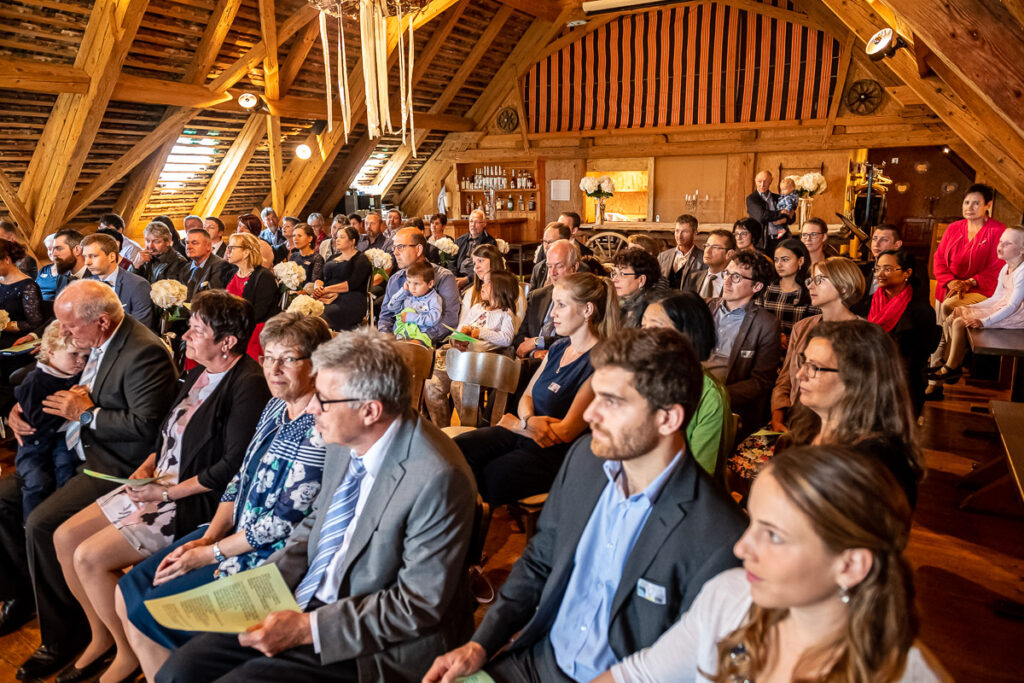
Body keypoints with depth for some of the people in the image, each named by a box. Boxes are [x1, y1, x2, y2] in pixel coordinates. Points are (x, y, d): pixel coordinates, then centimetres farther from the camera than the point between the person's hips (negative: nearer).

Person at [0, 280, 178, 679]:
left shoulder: (145, 353, -23)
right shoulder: (95, 343, 5)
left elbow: (147, 425, -27)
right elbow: (74, 390, 20)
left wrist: (87, 413, -19)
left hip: (114, 465, -10)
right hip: (78, 451, 10)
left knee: (42, 524, -22)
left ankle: (63, 634, -4)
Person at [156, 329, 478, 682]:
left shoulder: (437, 479, -27)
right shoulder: (345, 442, -2)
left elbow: (420, 605, -21)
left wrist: (307, 628, -20)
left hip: (365, 644, -7)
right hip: (304, 602, 7)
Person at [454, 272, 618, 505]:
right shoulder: (558, 348, 11)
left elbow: (566, 431, -17)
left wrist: (517, 424, -4)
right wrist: (529, 420, -11)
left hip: (554, 451, -7)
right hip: (523, 432, 8)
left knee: (489, 477, -28)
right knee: (456, 449, -15)